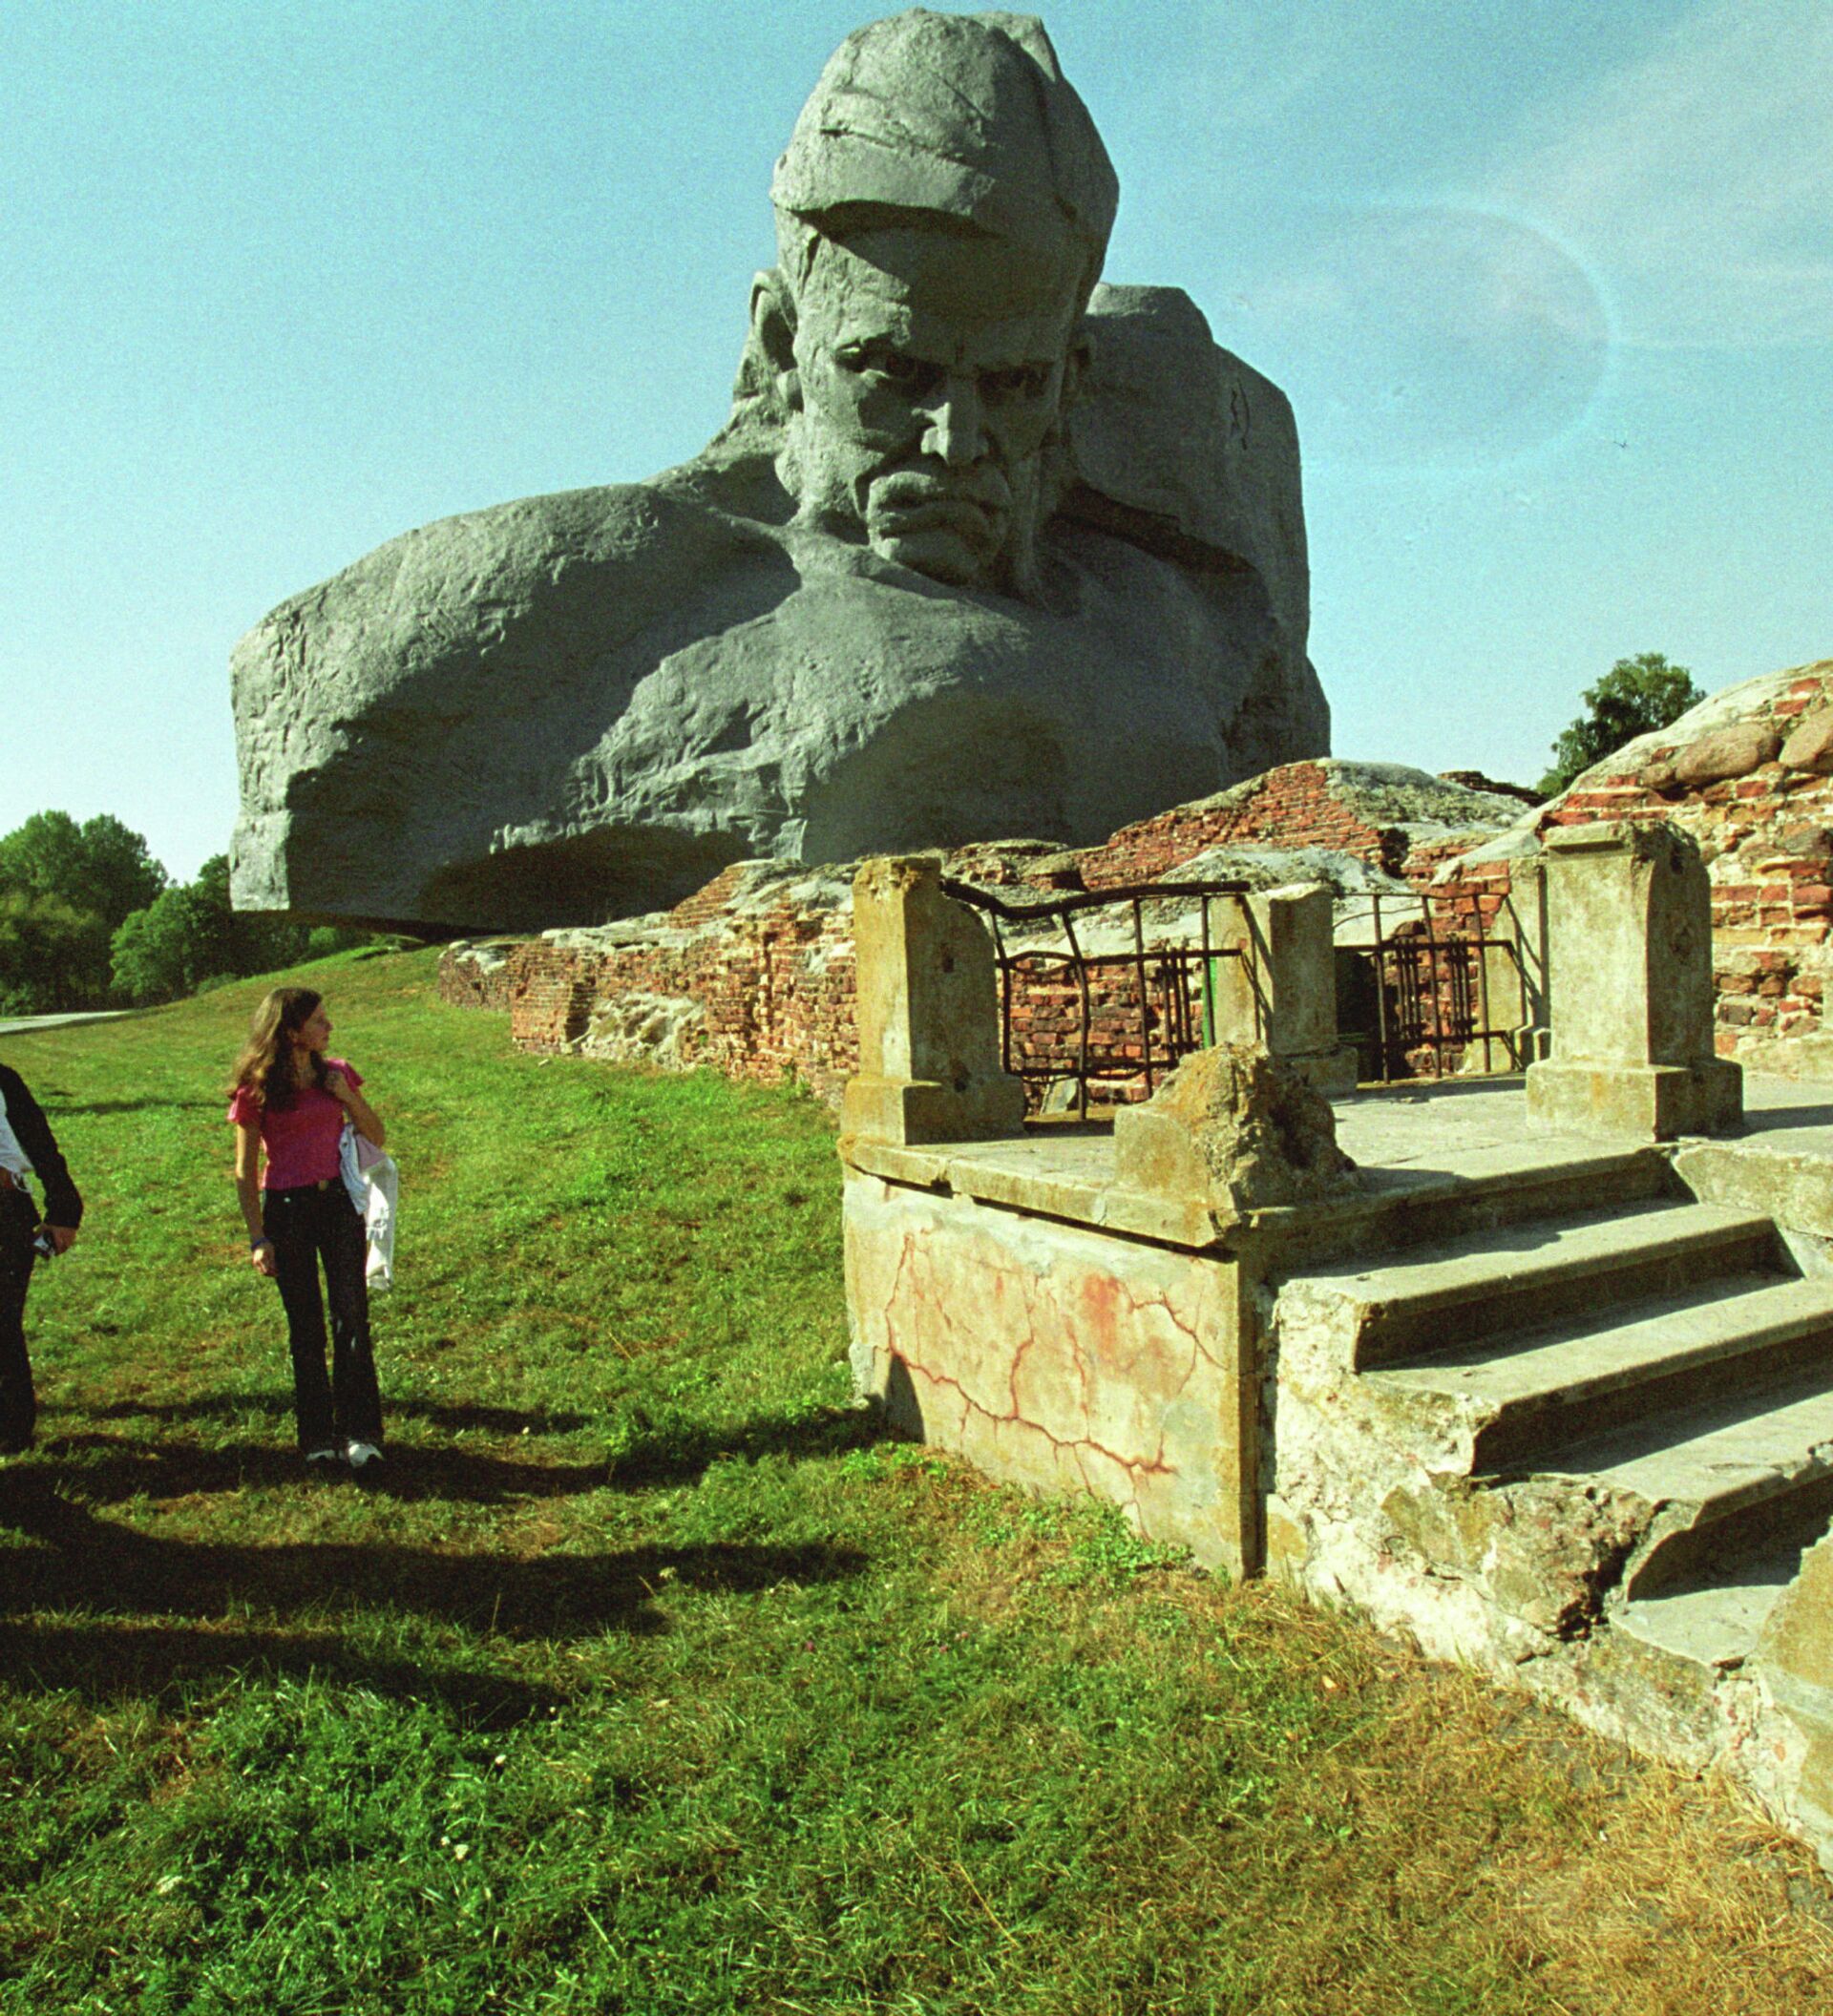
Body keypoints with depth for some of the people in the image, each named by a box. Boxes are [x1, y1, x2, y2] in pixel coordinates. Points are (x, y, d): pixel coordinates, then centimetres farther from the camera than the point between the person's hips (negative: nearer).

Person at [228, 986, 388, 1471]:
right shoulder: (256, 1089, -4)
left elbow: (377, 1137, 10)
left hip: (338, 1200, 2)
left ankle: (359, 1433, 0)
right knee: (306, 1326, 5)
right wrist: (258, 1238, -6)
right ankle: (317, 1436, 17)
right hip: (286, 1209, -2)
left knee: (351, 1316, -5)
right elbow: (245, 1171, -1)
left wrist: (346, 1095, -5)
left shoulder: (336, 1073, 6)